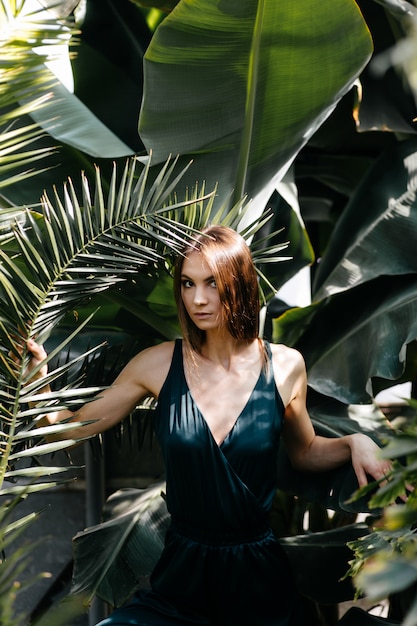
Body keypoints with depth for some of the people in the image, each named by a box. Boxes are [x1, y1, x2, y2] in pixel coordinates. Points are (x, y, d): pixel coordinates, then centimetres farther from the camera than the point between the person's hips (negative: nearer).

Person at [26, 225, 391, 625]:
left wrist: (353, 443, -6)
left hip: (258, 578, 0)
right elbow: (72, 427, 0)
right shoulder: (159, 364, -5)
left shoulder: (284, 367, -4)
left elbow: (305, 453, 13)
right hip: (182, 576, 0)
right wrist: (39, 381, -17)